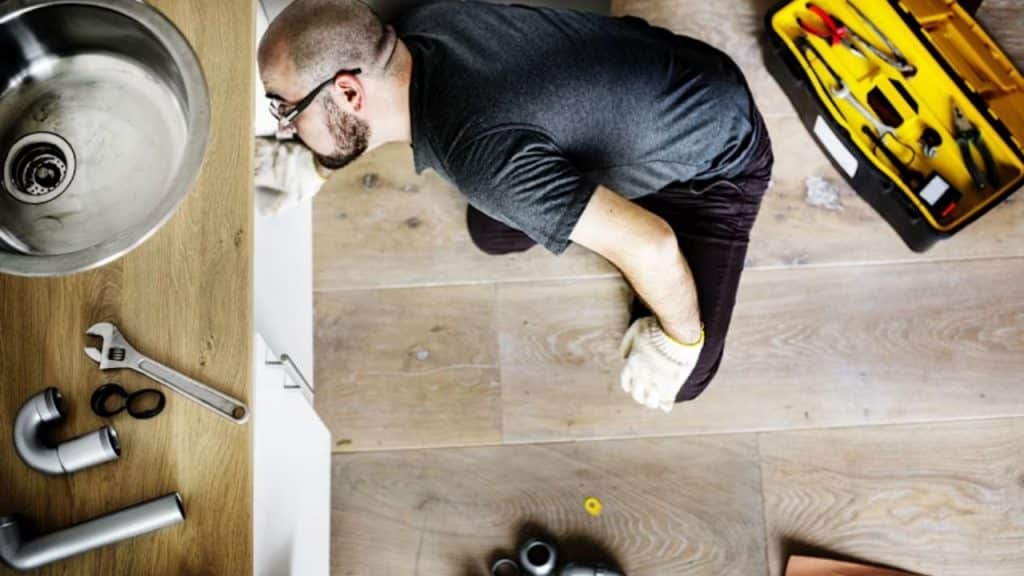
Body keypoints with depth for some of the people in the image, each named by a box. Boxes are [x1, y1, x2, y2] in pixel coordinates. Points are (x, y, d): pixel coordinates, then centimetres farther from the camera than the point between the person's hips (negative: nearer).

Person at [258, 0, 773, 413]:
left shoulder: (483, 153, -42)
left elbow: (651, 247, -38)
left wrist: (680, 341, -21)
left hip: (718, 161, -7)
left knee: (677, 382, -11)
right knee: (491, 233, 9)